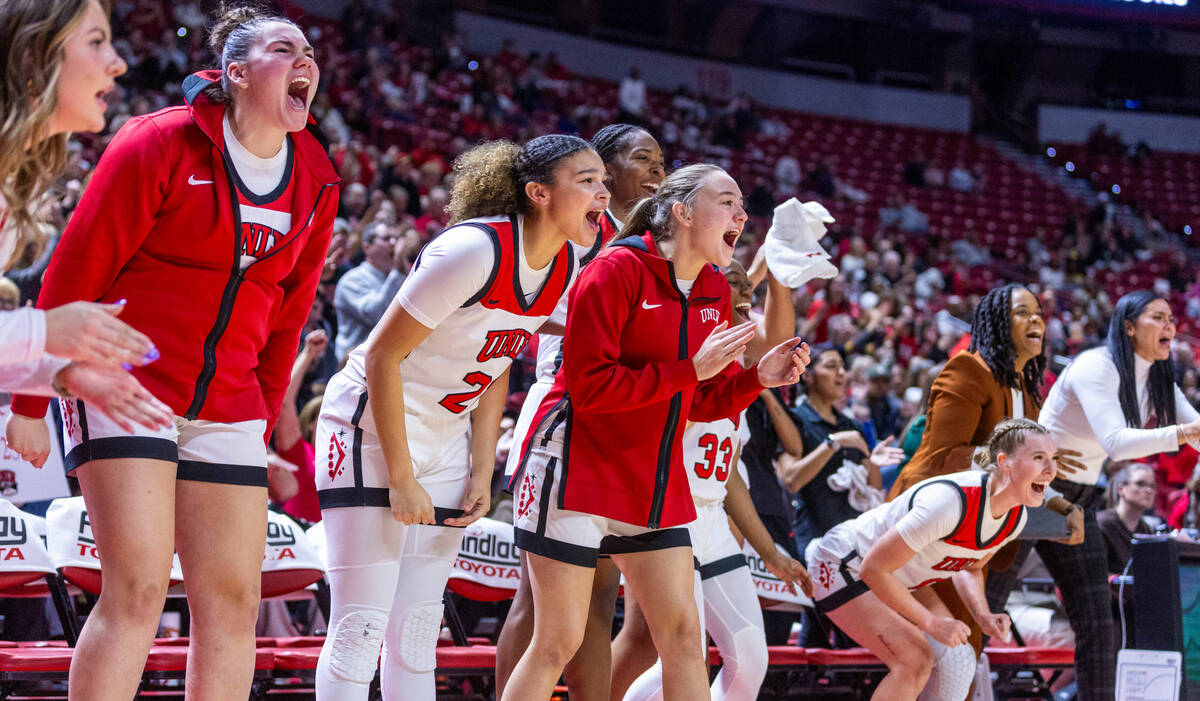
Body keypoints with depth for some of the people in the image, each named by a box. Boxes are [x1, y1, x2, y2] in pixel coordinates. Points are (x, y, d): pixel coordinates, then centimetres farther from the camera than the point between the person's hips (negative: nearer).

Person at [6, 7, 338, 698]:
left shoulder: (316, 181, 7)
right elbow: (74, 271, -5)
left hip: (227, 408, 6)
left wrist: (265, 418, 18)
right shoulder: (162, 143, -9)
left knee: (234, 601, 2)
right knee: (138, 588, -16)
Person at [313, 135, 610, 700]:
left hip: (446, 436, 8)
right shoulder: (475, 249, -24)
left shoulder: (565, 266, 0)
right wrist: (401, 478, -18)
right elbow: (382, 355, -20)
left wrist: (483, 475, 5)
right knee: (361, 628, -11)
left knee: (418, 631, 8)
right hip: (373, 427, -8)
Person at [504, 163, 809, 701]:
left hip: (657, 484, 7)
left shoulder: (715, 291, 9)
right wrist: (690, 369, -21)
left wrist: (758, 378, -3)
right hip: (580, 471, -7)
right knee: (558, 643, -4)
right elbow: (588, 387, -19)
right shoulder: (617, 270, -13)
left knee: (683, 635, 2)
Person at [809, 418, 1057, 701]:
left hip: (904, 579, 9)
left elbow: (969, 567, 10)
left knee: (955, 661, -5)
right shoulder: (949, 501, -38)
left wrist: (983, 616, -11)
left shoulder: (1015, 517, -11)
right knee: (914, 659, -21)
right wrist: (930, 622, -27)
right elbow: (874, 569, -32)